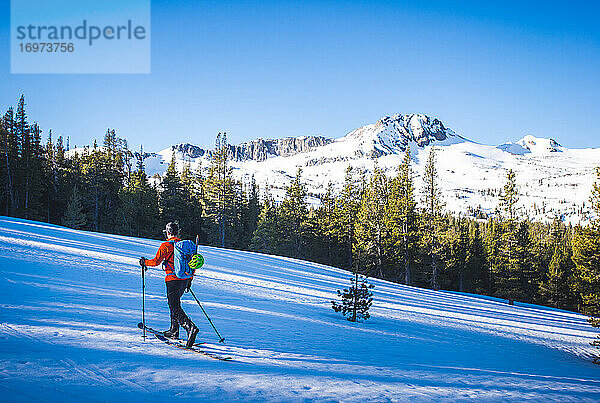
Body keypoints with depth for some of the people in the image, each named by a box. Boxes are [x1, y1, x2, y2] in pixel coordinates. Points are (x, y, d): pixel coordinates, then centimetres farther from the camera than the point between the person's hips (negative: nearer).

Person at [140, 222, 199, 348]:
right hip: (185, 280, 7)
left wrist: (144, 262, 9)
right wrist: (190, 279, 24)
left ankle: (191, 327, -29)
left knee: (176, 308, -9)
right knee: (174, 303, 24)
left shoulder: (166, 245, -8)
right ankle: (174, 330, 28)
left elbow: (156, 261, -10)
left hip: (173, 280, -7)